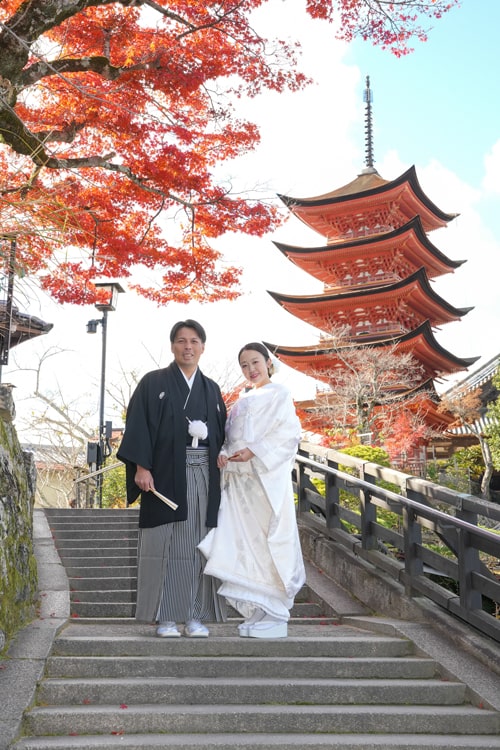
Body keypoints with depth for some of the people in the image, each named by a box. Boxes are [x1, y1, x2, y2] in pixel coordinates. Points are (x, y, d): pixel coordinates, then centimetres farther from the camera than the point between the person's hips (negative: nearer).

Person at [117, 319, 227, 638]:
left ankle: (196, 616, 10)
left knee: (200, 546, 3)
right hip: (166, 475, -3)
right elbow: (139, 426, -3)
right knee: (166, 545, -2)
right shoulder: (153, 383, 4)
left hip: (204, 477, 4)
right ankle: (166, 617, 5)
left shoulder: (212, 389, 16)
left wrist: (223, 470, 2)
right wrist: (141, 467, -14)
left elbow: (221, 434, 16)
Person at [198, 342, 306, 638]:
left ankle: (275, 616, 1)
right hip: (239, 479, 7)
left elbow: (289, 432, -10)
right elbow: (230, 436, 20)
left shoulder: (279, 394, 1)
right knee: (244, 544, 5)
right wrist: (223, 453, -2)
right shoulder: (242, 401, 23)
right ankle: (257, 613, 13)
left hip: (266, 478, -7)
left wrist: (254, 451, -18)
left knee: (268, 543, -6)